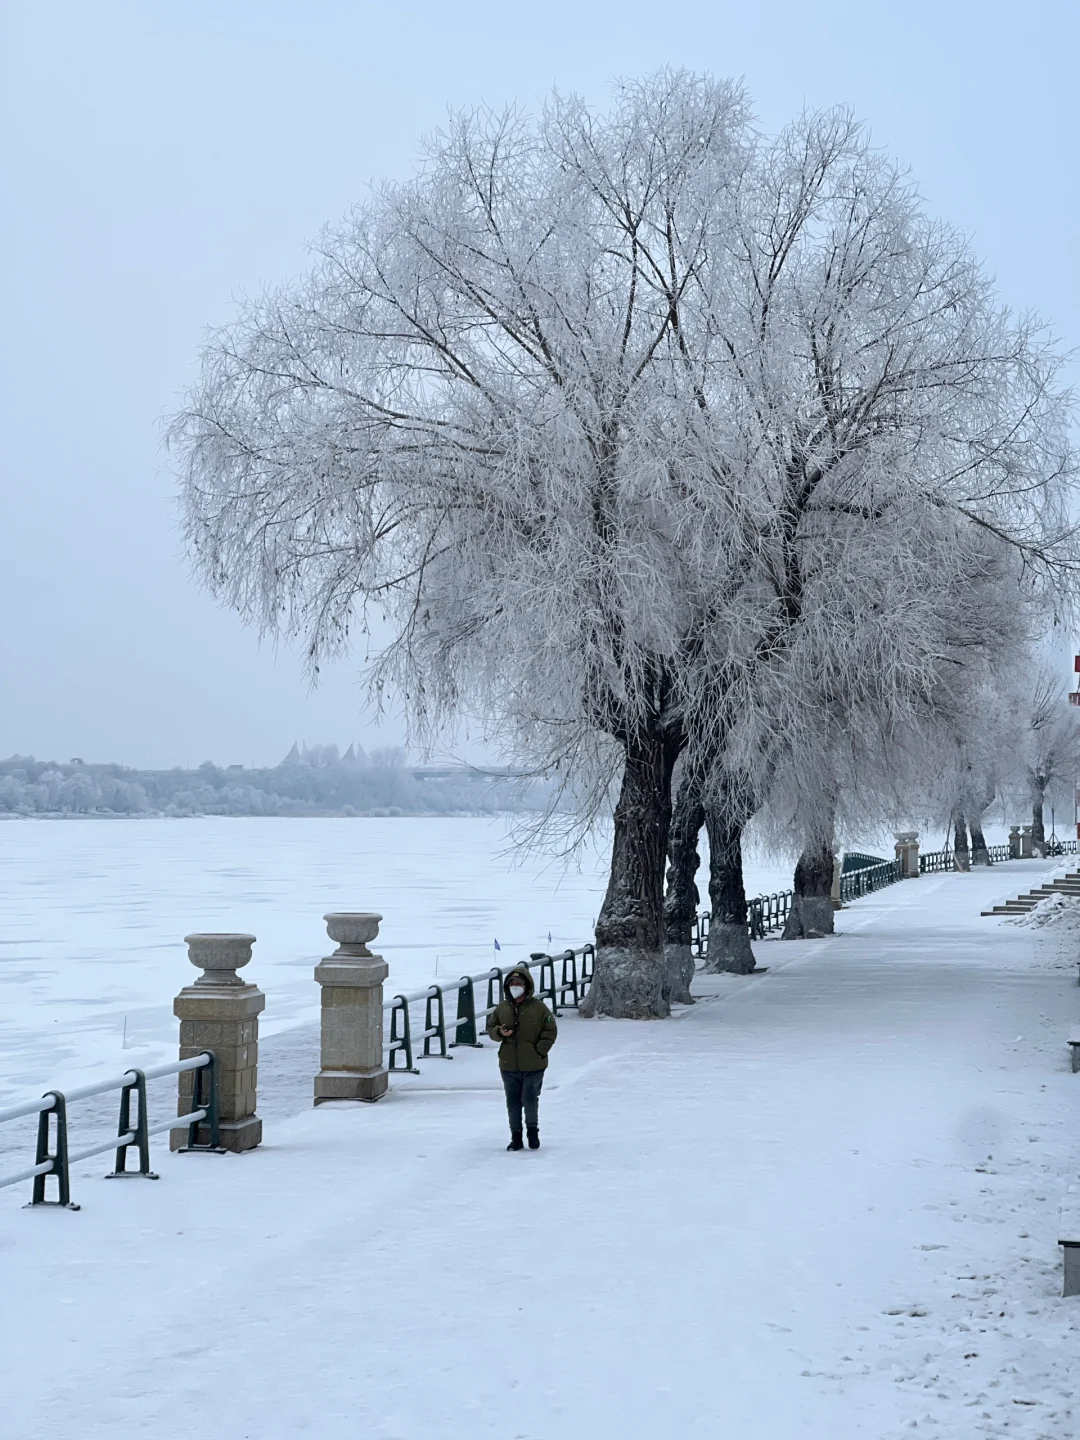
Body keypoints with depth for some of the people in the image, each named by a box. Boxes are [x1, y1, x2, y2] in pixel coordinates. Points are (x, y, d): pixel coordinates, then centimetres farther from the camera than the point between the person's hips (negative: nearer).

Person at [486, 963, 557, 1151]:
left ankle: (533, 1129, 22)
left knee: (530, 1100, -3)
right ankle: (516, 1137, 19)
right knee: (513, 1102, 8)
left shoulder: (538, 1007, -5)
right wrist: (499, 1032, -11)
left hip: (533, 1066, -3)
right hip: (508, 1066, 3)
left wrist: (540, 1050, -10)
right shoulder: (502, 1008, 6)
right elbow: (490, 1028, 12)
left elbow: (550, 1030, -1)